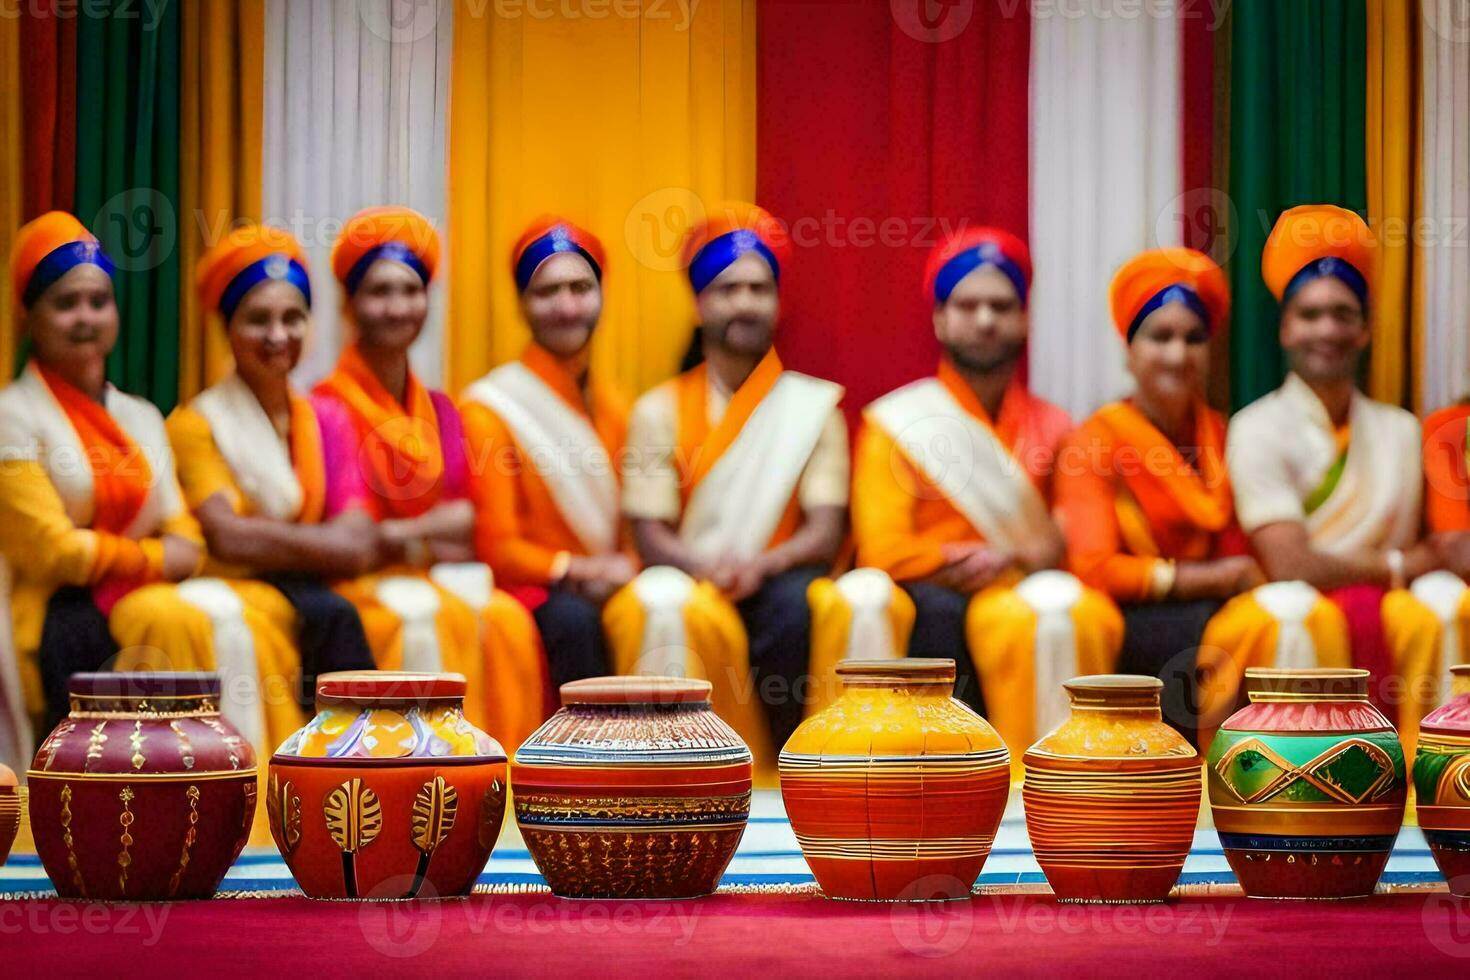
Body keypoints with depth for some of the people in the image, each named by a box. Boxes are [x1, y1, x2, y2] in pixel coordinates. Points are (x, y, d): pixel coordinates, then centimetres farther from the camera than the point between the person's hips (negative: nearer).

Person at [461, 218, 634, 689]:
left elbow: (636, 532, 16)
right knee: (573, 619, -36)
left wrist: (625, 569, -8)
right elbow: (495, 548, -4)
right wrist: (577, 570, -18)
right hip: (530, 594, -4)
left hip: (613, 592, 4)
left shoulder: (614, 408, 17)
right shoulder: (488, 408, 0)